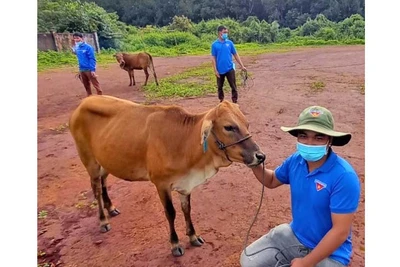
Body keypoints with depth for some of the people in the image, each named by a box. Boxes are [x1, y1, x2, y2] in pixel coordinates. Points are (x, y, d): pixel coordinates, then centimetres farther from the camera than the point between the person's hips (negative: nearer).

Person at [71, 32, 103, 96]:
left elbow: (92, 59, -13)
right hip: (82, 70, 7)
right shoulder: (77, 48, 10)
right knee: (86, 85, 15)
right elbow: (80, 59, 17)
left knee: (96, 84, -3)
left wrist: (92, 70, -19)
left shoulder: (88, 47, -10)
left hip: (89, 69, -7)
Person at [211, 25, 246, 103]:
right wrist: (215, 70, -8)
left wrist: (242, 66, 2)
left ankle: (235, 101, 11)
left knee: (233, 86, 1)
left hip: (230, 68, 1)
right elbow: (213, 58, -1)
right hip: (220, 70, 0)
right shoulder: (214, 44, -2)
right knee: (220, 87, 11)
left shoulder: (230, 42, 2)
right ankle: (221, 100, 27)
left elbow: (236, 54, 6)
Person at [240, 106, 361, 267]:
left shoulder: (344, 177, -28)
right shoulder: (295, 160, -8)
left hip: (329, 252, -5)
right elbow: (272, 181, 10)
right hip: (294, 235, 5)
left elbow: (340, 232, -24)